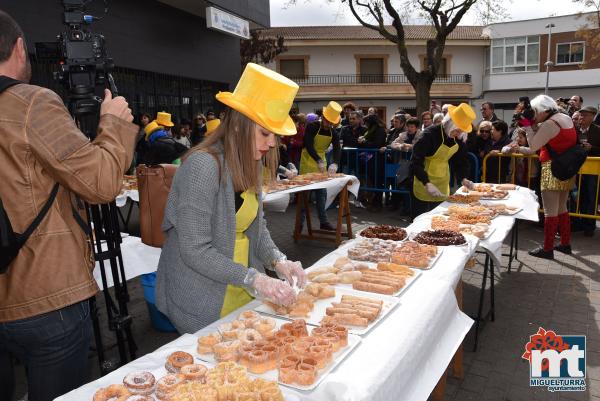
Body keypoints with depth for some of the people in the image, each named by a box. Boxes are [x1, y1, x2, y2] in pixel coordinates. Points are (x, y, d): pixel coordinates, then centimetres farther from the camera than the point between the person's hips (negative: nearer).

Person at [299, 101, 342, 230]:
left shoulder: (334, 133, -2)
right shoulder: (312, 127, -16)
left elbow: (337, 149, -13)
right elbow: (308, 146, -26)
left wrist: (335, 163, -33)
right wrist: (319, 161, -40)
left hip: (322, 164, 5)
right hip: (307, 163, -5)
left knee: (322, 193, 9)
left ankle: (323, 221, 18)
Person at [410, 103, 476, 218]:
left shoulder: (457, 140, 0)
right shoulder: (430, 134, -21)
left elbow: (458, 160, 12)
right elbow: (416, 163, -26)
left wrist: (463, 178, -5)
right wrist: (427, 184, -37)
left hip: (443, 184, 6)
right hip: (425, 185, -6)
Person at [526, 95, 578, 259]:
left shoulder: (549, 124, -18)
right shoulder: (567, 118, 10)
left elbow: (533, 146, -14)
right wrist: (534, 125, 9)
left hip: (552, 170, -9)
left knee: (550, 211, -4)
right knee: (562, 208, 19)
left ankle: (547, 249, 1)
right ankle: (565, 243, 27)